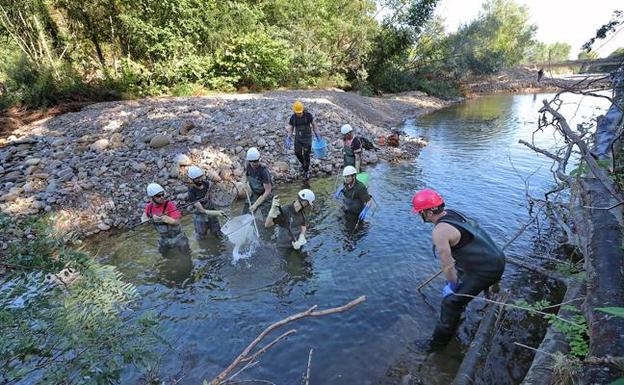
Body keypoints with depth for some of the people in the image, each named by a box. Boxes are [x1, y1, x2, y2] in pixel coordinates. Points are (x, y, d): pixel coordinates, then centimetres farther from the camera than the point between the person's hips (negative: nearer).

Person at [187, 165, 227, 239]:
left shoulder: (206, 183, -14)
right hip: (200, 217, -4)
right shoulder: (192, 194, -28)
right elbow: (202, 211, -29)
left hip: (211, 212, 4)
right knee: (201, 237, 12)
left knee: (218, 233, 13)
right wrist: (217, 212, -37)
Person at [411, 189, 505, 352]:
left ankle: (438, 343, 16)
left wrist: (453, 285, -3)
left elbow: (447, 265, -21)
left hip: (486, 270, -9)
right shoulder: (450, 213, 3)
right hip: (497, 259, 9)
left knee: (451, 301, 1)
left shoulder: (440, 231, -25)